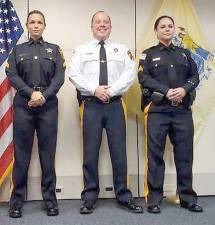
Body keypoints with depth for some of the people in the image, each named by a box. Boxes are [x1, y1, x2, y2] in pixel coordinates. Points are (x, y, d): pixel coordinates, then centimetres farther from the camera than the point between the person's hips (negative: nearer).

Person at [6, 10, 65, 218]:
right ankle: (17, 201, 9)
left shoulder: (54, 49, 13)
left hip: (48, 106, 0)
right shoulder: (17, 50, 14)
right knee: (21, 154, 1)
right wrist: (32, 93, -14)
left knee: (48, 154, 2)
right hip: (23, 106, 0)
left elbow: (59, 77, 2)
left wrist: (43, 96, -13)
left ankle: (50, 200, 10)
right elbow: (12, 76, 1)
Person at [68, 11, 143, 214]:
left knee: (119, 151, 2)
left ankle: (123, 196, 12)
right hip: (91, 105, 0)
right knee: (90, 152, 2)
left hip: (115, 104, 1)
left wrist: (111, 90, -12)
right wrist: (94, 89, -13)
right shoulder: (82, 50, 11)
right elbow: (73, 74, 0)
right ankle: (90, 197, 13)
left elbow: (130, 73, 0)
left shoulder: (122, 49, 13)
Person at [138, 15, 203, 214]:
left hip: (183, 110, 3)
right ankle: (154, 198, 7)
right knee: (155, 154, -1)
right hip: (157, 110, -2)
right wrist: (166, 91, -16)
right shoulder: (148, 54, 9)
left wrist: (184, 89, -10)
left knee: (184, 154, 4)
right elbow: (144, 78, -4)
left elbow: (195, 76, 12)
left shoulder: (184, 53, 19)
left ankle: (187, 197, 14)